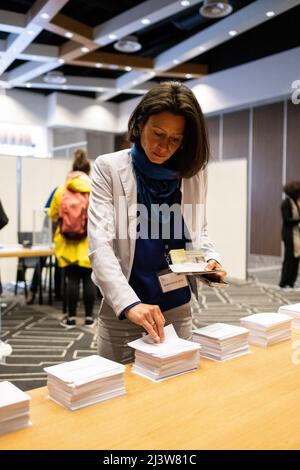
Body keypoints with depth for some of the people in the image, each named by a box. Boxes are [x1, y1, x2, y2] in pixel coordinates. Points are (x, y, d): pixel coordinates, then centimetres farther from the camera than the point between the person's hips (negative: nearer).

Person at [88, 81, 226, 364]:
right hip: (121, 310, -3)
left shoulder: (194, 172, 3)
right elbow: (100, 244, -18)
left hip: (178, 308, 3)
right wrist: (130, 303, -30)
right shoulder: (109, 168, -9)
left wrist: (209, 257, -8)